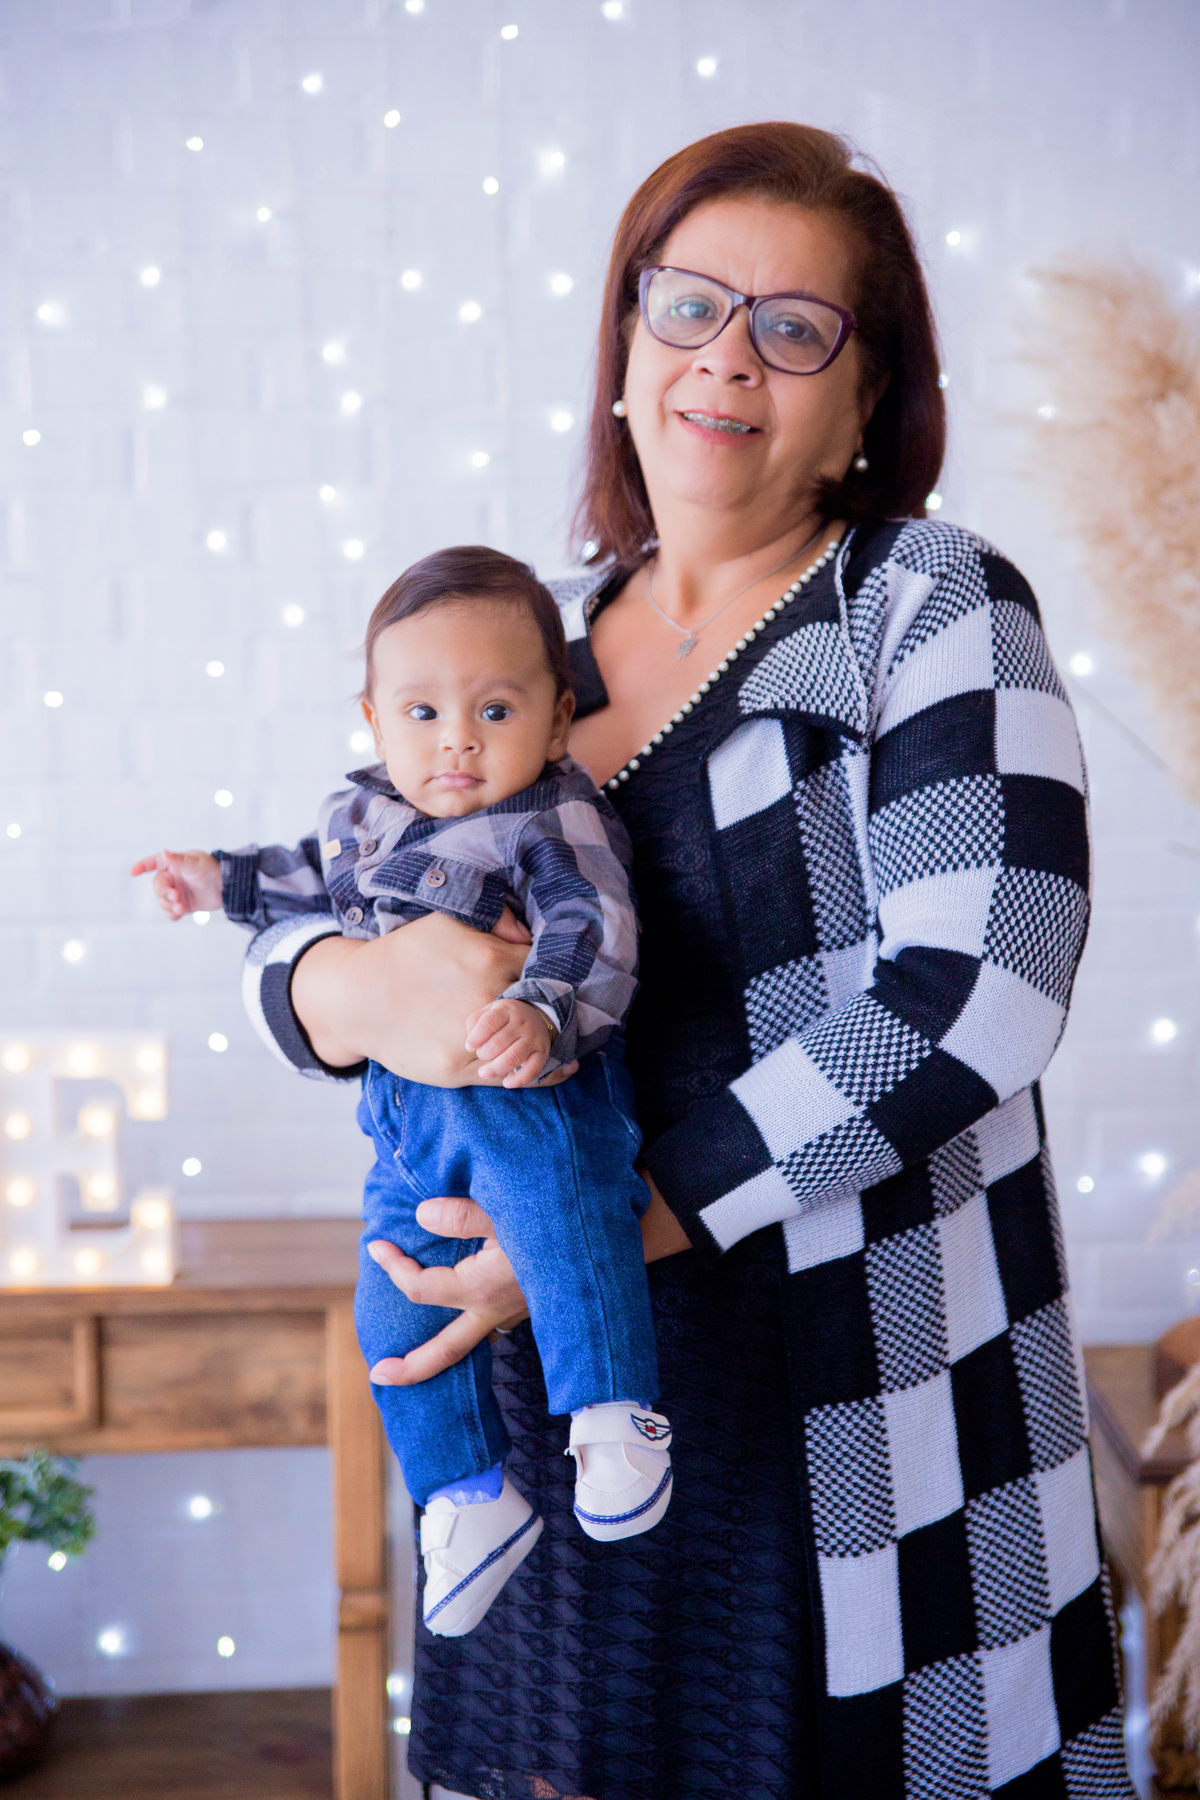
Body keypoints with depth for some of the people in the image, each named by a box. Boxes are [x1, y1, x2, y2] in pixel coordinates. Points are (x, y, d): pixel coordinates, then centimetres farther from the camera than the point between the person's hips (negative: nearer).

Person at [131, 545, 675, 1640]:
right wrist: (224, 880, 38)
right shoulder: (363, 812, 11)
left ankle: (616, 1415, -35)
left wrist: (541, 1013, -45)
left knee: (545, 1185, -40)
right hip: (407, 1109, 8)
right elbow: (321, 880, 34)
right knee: (397, 1312, 7)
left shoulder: (553, 819, -12)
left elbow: (594, 927, -28)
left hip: (525, 1090, -8)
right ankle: (471, 1500, 23)